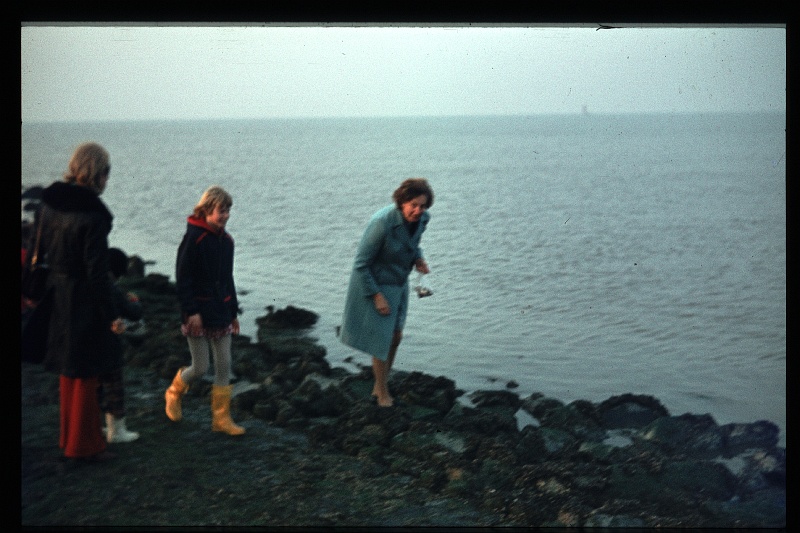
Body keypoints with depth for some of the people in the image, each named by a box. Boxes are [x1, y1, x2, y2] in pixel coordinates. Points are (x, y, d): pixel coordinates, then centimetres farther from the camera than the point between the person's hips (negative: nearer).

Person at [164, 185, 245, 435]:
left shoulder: (226, 240, 8)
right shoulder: (193, 238, -13)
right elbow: (183, 279, -13)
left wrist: (233, 311, 16)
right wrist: (192, 311, -18)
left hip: (220, 311, 6)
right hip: (198, 313, -6)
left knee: (224, 365, 4)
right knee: (200, 367, 0)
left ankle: (221, 418, 12)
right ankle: (174, 393, 30)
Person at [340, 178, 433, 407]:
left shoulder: (423, 217, -12)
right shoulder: (382, 223, -32)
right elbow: (361, 264, -23)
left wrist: (418, 259, -8)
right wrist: (377, 296, -20)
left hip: (398, 283, 7)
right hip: (373, 284, -7)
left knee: (396, 337, 15)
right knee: (381, 341, 1)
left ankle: (379, 387, 35)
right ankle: (383, 394, 22)